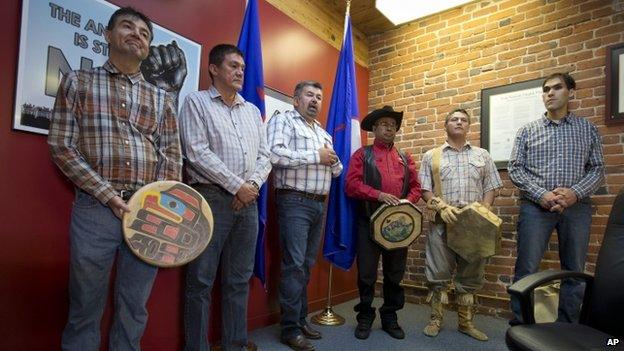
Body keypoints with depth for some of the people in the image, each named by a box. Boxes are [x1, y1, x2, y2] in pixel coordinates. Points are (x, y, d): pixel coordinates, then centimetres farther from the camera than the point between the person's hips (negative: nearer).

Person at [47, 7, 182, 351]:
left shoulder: (161, 98, 13)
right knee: (86, 306, 9)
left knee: (134, 308, 12)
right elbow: (61, 146, -1)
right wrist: (107, 195, -11)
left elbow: (172, 156, 10)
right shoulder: (77, 81, 8)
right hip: (95, 209, -2)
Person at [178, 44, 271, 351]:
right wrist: (237, 185, -12)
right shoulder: (196, 102, 2)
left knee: (239, 279, 11)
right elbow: (197, 153, -10)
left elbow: (264, 155, 13)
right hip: (211, 198, -5)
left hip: (248, 201, 5)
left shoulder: (253, 110, 18)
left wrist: (253, 184, -5)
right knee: (201, 280, 2)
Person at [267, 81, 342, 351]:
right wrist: (316, 156, -13)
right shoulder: (283, 120, -1)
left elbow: (337, 171, 23)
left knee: (307, 265, 12)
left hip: (319, 205, 8)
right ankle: (290, 328, 6)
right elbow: (274, 154, -20)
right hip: (294, 202, -7)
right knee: (294, 264, -6)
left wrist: (333, 160, -2)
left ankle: (302, 320, 24)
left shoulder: (323, 133, 22)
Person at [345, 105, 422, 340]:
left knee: (395, 273, 12)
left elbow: (416, 186, 13)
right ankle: (365, 317, 22)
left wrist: (408, 201, -7)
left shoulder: (405, 158, 16)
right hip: (370, 222, -4)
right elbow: (352, 184, -10)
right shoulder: (362, 155, 3)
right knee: (366, 273, 4)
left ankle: (390, 317, 27)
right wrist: (379, 195, -19)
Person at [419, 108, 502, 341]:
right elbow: (425, 189, 1)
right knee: (438, 273, 3)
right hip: (442, 222, -2)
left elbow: (490, 188, 9)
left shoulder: (482, 155, 13)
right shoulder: (431, 156, 7)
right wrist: (442, 207, -14)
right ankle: (436, 320, 17)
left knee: (470, 275, 9)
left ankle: (466, 322, 23)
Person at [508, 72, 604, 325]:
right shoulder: (527, 130, 7)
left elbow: (597, 169, 6)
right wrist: (542, 194, -14)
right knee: (526, 268, -2)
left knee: (574, 271, 8)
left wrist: (575, 193, -13)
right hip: (535, 206, -1)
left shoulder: (588, 129, 11)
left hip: (577, 207, 2)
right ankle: (519, 325, 10)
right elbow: (515, 168, 0)